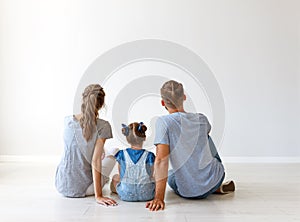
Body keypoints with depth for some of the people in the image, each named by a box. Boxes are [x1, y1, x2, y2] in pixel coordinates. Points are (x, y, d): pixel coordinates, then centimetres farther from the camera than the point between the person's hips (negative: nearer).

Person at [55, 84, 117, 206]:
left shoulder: (67, 121, -6)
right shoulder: (103, 126, -19)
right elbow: (96, 161, -22)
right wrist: (98, 195, -18)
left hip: (61, 186, 4)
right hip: (83, 189, -4)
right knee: (110, 158, 23)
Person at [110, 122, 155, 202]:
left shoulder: (121, 154, -8)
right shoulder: (149, 155, -11)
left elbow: (121, 175, 5)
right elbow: (150, 175, 2)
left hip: (126, 195, 1)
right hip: (147, 195, -1)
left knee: (115, 177, 29)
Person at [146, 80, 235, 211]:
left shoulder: (163, 122, -17)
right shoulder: (201, 119, -4)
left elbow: (161, 160, -23)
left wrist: (159, 198, -22)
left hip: (187, 192, -2)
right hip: (214, 179, 3)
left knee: (171, 177, 35)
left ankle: (216, 189, 17)